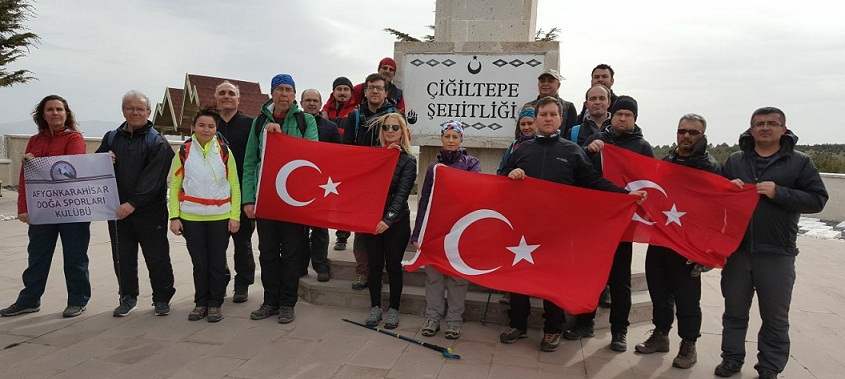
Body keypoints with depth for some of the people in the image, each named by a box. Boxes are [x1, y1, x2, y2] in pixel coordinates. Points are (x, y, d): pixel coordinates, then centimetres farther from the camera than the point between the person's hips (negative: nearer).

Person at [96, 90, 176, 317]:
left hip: (149, 211, -5)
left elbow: (153, 178, -15)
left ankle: (162, 299, 16)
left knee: (157, 257, 2)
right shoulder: (111, 138, 11)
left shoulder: (157, 142, -5)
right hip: (118, 210, 5)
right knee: (123, 258, 13)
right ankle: (128, 298, 28)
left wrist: (133, 203, -22)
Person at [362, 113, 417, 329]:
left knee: (393, 265, 4)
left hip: (396, 220, -3)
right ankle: (375, 307, 22)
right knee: (374, 264, 9)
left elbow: (402, 193, -13)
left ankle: (393, 309, 18)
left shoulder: (408, 160, -3)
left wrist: (388, 219, -26)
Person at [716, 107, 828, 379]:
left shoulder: (799, 162, 1)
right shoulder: (734, 160, 8)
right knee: (734, 311, 13)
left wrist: (779, 193, -19)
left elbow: (817, 199, -5)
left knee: (775, 318, 9)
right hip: (736, 250, 2)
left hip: (777, 254, -2)